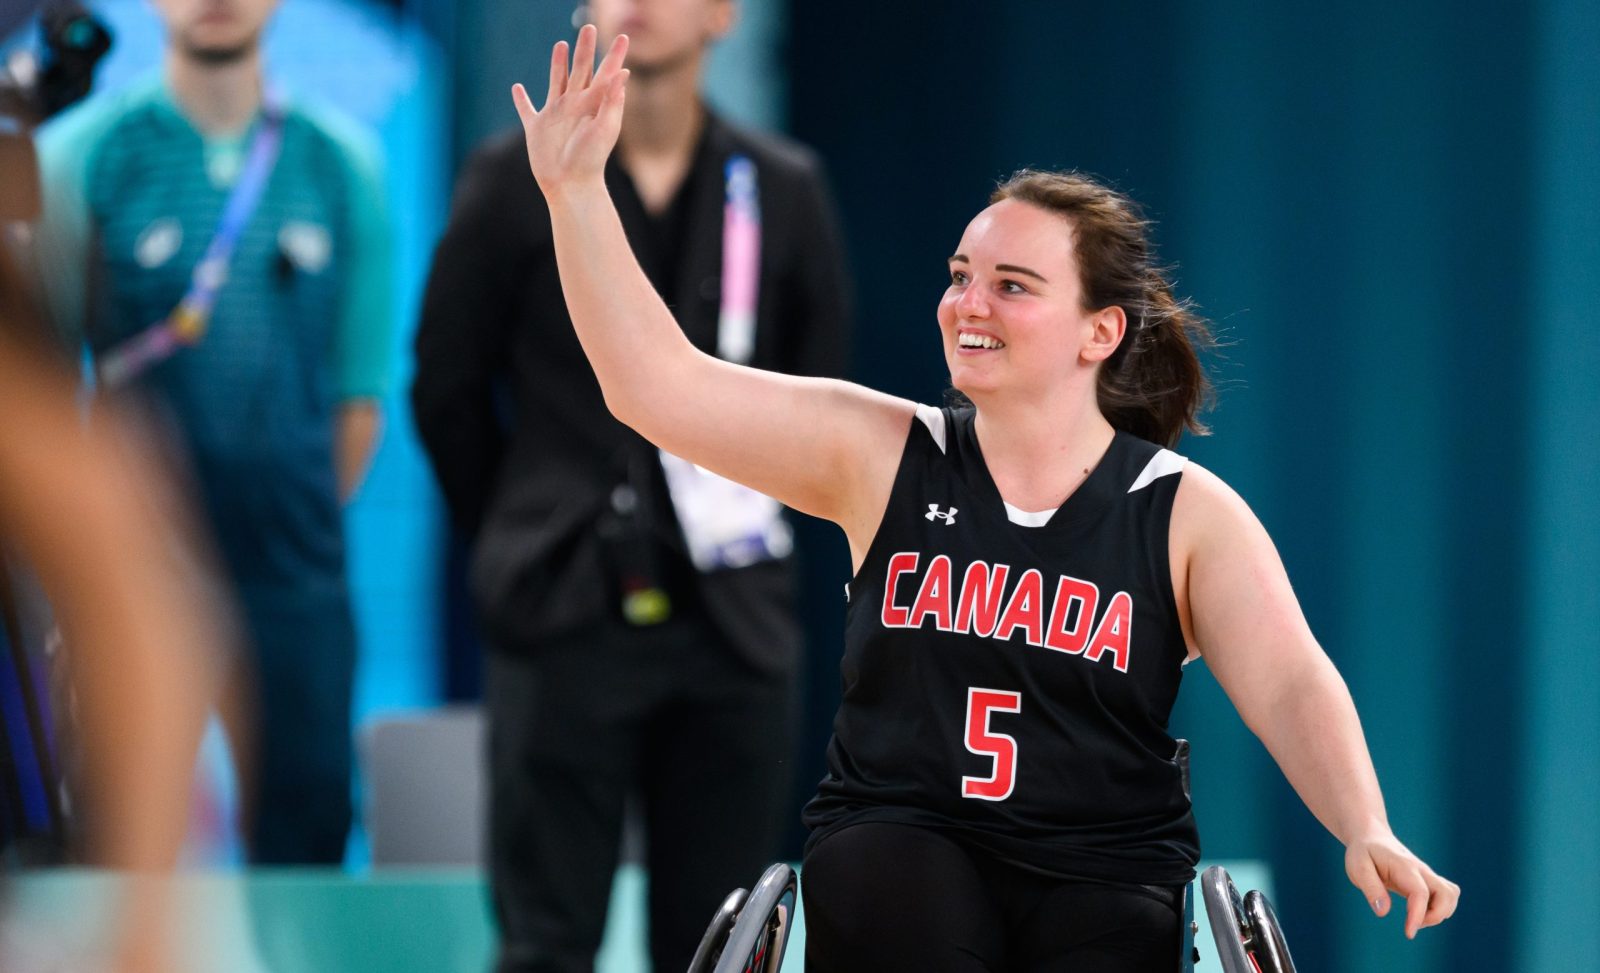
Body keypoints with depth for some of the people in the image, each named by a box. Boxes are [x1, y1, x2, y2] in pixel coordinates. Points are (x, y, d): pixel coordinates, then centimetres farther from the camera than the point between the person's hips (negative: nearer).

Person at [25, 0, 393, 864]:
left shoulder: (341, 163, 7)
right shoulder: (82, 154, 0)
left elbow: (360, 385, 10)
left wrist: (306, 517, 7)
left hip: (292, 573, 2)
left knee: (308, 814, 1)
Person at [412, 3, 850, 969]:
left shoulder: (786, 192, 5)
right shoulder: (518, 179, 0)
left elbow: (818, 390, 14)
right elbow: (447, 391, 6)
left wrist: (740, 525, 10)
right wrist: (524, 542, 8)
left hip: (732, 626, 2)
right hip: (565, 623, -2)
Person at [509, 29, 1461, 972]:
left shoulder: (1186, 514, 3)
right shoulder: (882, 454, 6)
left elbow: (1292, 687, -7)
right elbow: (659, 384, 2)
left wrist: (1368, 834, -26)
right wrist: (575, 188, -6)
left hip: (1103, 869, 0)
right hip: (896, 835, 0)